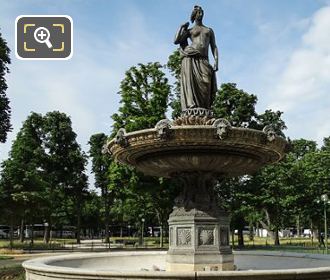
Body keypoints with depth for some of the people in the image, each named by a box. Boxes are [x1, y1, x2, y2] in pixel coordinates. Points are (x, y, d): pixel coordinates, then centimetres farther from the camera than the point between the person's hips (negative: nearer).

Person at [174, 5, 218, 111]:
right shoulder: (189, 31, 20)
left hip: (203, 60, 2)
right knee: (190, 82, -18)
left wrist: (216, 61, 2)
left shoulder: (209, 30, 28)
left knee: (205, 84, -17)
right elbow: (176, 41, 6)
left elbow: (214, 47, 18)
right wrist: (182, 27, 12)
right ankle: (191, 107, -26)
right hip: (190, 58, -1)